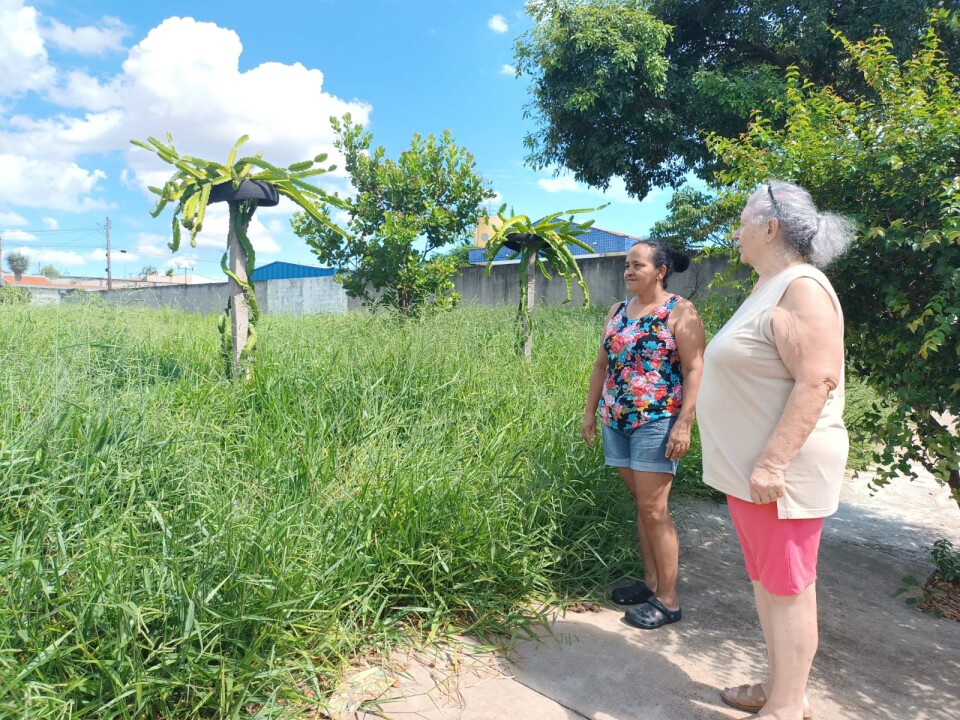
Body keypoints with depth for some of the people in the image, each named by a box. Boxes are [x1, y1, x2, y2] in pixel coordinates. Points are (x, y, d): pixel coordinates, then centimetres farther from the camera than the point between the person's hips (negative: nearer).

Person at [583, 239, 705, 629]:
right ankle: (650, 582, 26)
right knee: (641, 505, 14)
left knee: (653, 510, -4)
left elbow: (694, 370, -12)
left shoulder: (680, 312, -6)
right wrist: (590, 411, 14)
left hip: (657, 422, -6)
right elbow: (602, 364, 17)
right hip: (617, 421, 6)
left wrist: (684, 424, -18)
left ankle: (667, 599, 9)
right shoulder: (618, 312, 13)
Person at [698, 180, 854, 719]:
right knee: (765, 583, 18)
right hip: (749, 469, 10)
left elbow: (817, 381, -24)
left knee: (787, 588, 2)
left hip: (779, 473, -10)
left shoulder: (801, 288, -15)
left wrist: (773, 463, -26)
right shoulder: (768, 288, 15)